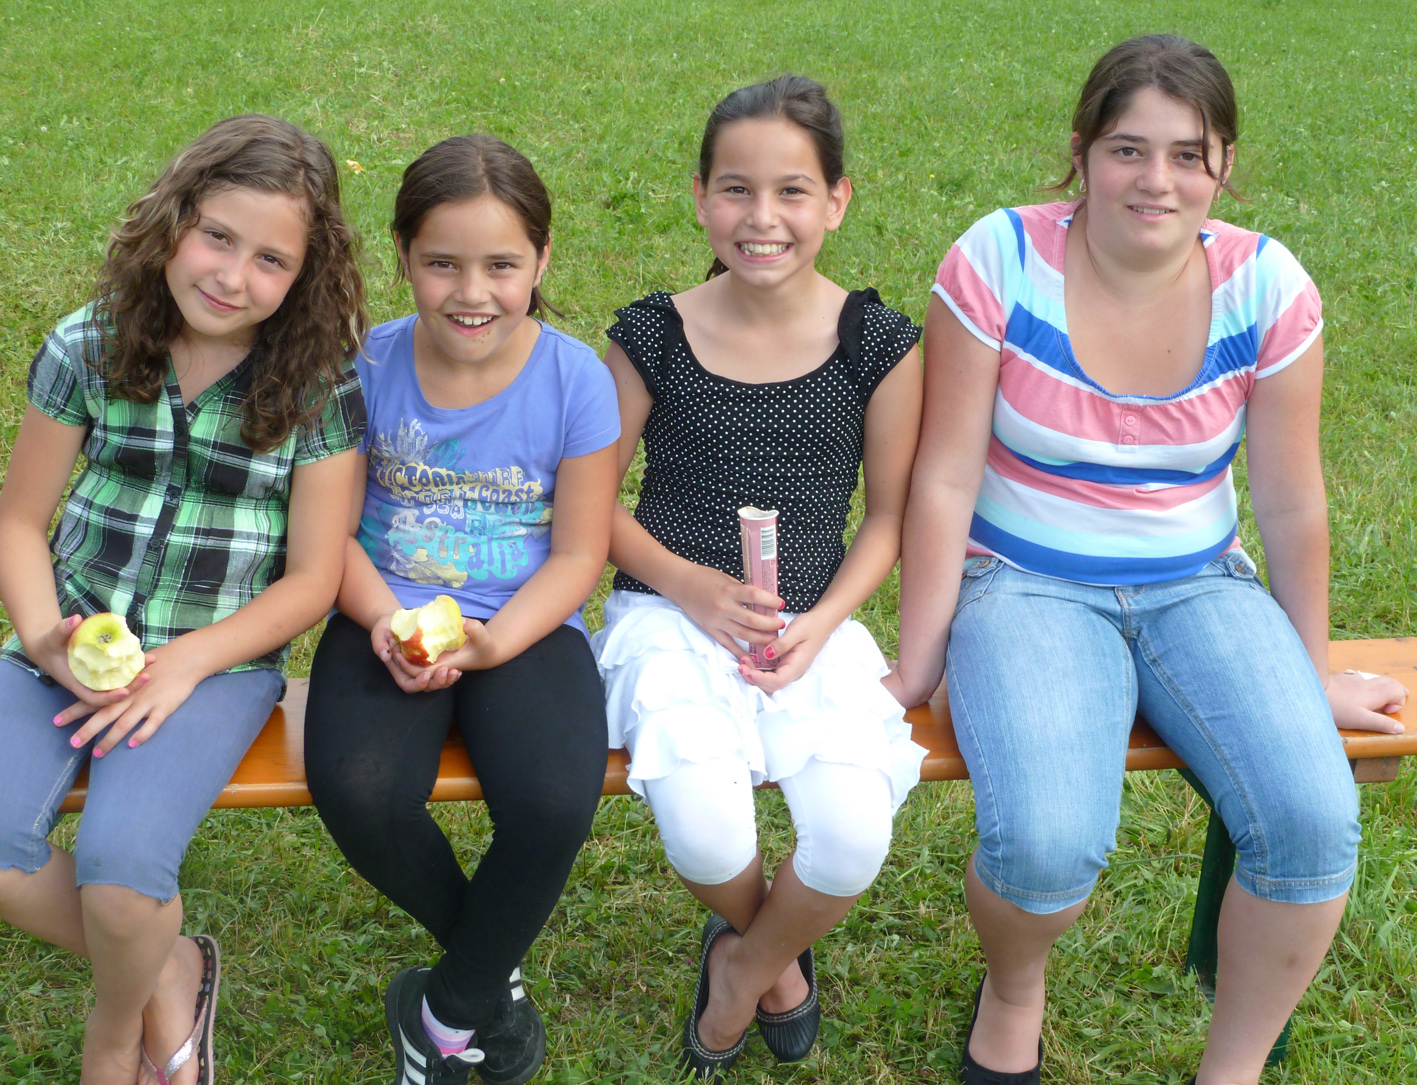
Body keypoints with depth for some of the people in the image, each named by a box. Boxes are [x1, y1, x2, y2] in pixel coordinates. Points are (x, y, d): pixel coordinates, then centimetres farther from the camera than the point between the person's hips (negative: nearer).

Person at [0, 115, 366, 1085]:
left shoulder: (319, 387, -5)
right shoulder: (87, 350, 1)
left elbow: (311, 578, -3)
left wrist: (187, 661, -16)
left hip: (221, 660, -3)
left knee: (119, 863, -26)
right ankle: (169, 974, 7)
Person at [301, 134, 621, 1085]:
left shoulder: (575, 378, -6)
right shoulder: (367, 367, -3)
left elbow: (578, 553, -3)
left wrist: (492, 643, -19)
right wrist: (386, 624, -17)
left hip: (525, 623, -1)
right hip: (388, 616, 1)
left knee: (556, 801, -29)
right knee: (358, 791, -28)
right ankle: (491, 973, 5)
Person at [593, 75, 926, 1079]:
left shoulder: (878, 346, -2)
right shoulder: (653, 338, -3)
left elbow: (890, 515, 6)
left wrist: (823, 621, -9)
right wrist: (691, 584, -11)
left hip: (813, 624, 1)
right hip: (671, 613, -1)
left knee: (853, 842, -22)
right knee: (702, 831, -25)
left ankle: (746, 967, 15)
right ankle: (769, 948, 14)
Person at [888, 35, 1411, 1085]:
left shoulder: (1265, 286, -7)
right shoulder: (1002, 260, -13)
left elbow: (1292, 502, 2)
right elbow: (945, 479, -9)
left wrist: (1313, 676, 11)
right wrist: (918, 665, -6)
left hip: (1197, 589, 3)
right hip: (1027, 586, -2)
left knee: (1312, 818, -21)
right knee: (1048, 841, -28)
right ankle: (1013, 988, 11)